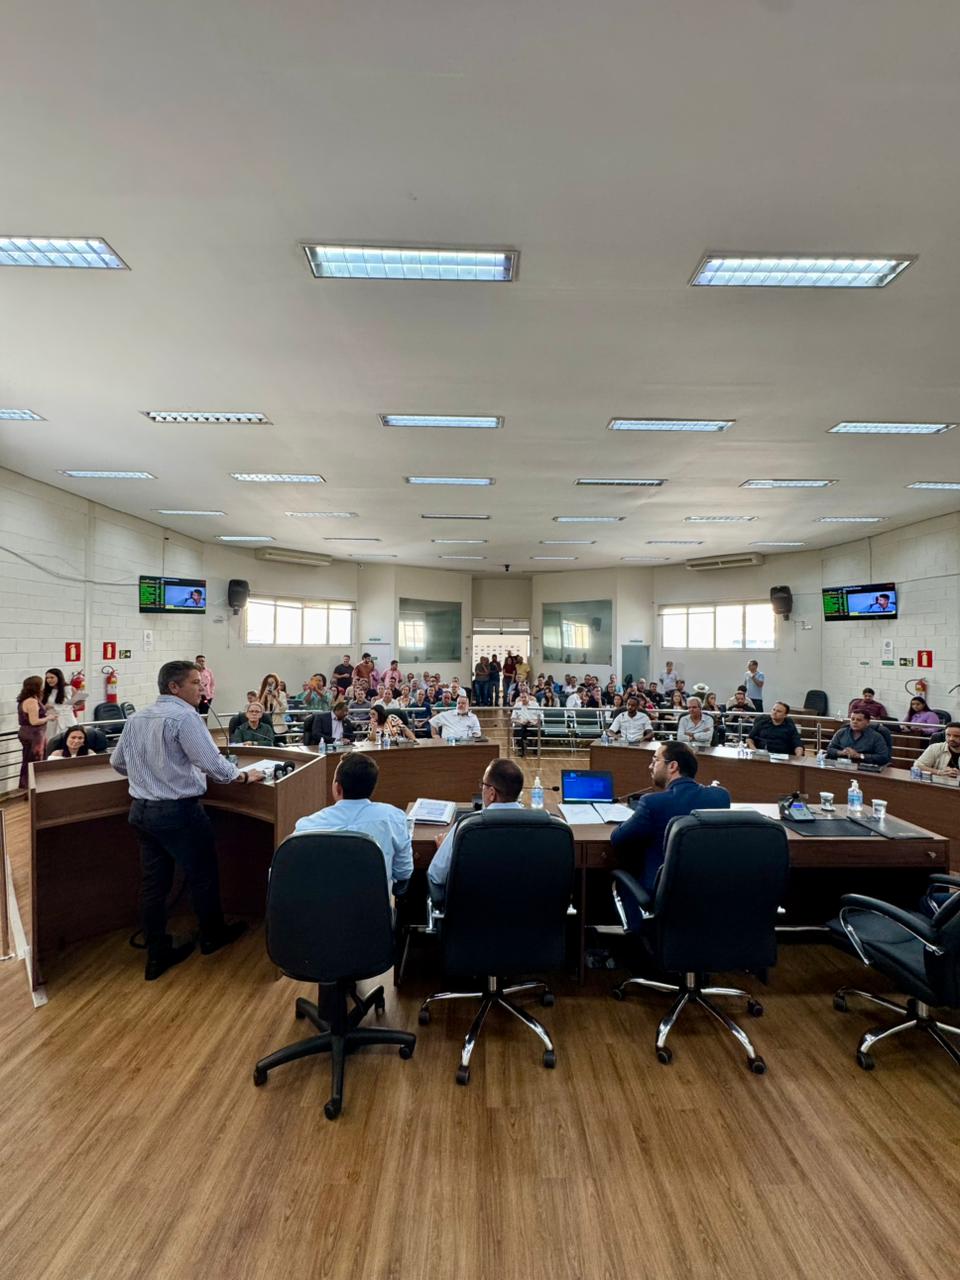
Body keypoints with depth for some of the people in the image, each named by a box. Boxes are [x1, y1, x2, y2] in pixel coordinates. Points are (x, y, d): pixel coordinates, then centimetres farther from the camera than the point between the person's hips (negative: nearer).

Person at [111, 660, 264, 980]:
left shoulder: (135, 719, 7)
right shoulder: (184, 716, -18)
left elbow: (117, 762, 18)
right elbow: (212, 762, -22)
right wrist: (243, 776, -7)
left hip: (141, 810, 8)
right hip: (178, 811, -7)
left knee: (153, 882, 15)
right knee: (202, 875, 13)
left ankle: (158, 954, 26)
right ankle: (212, 936, 32)